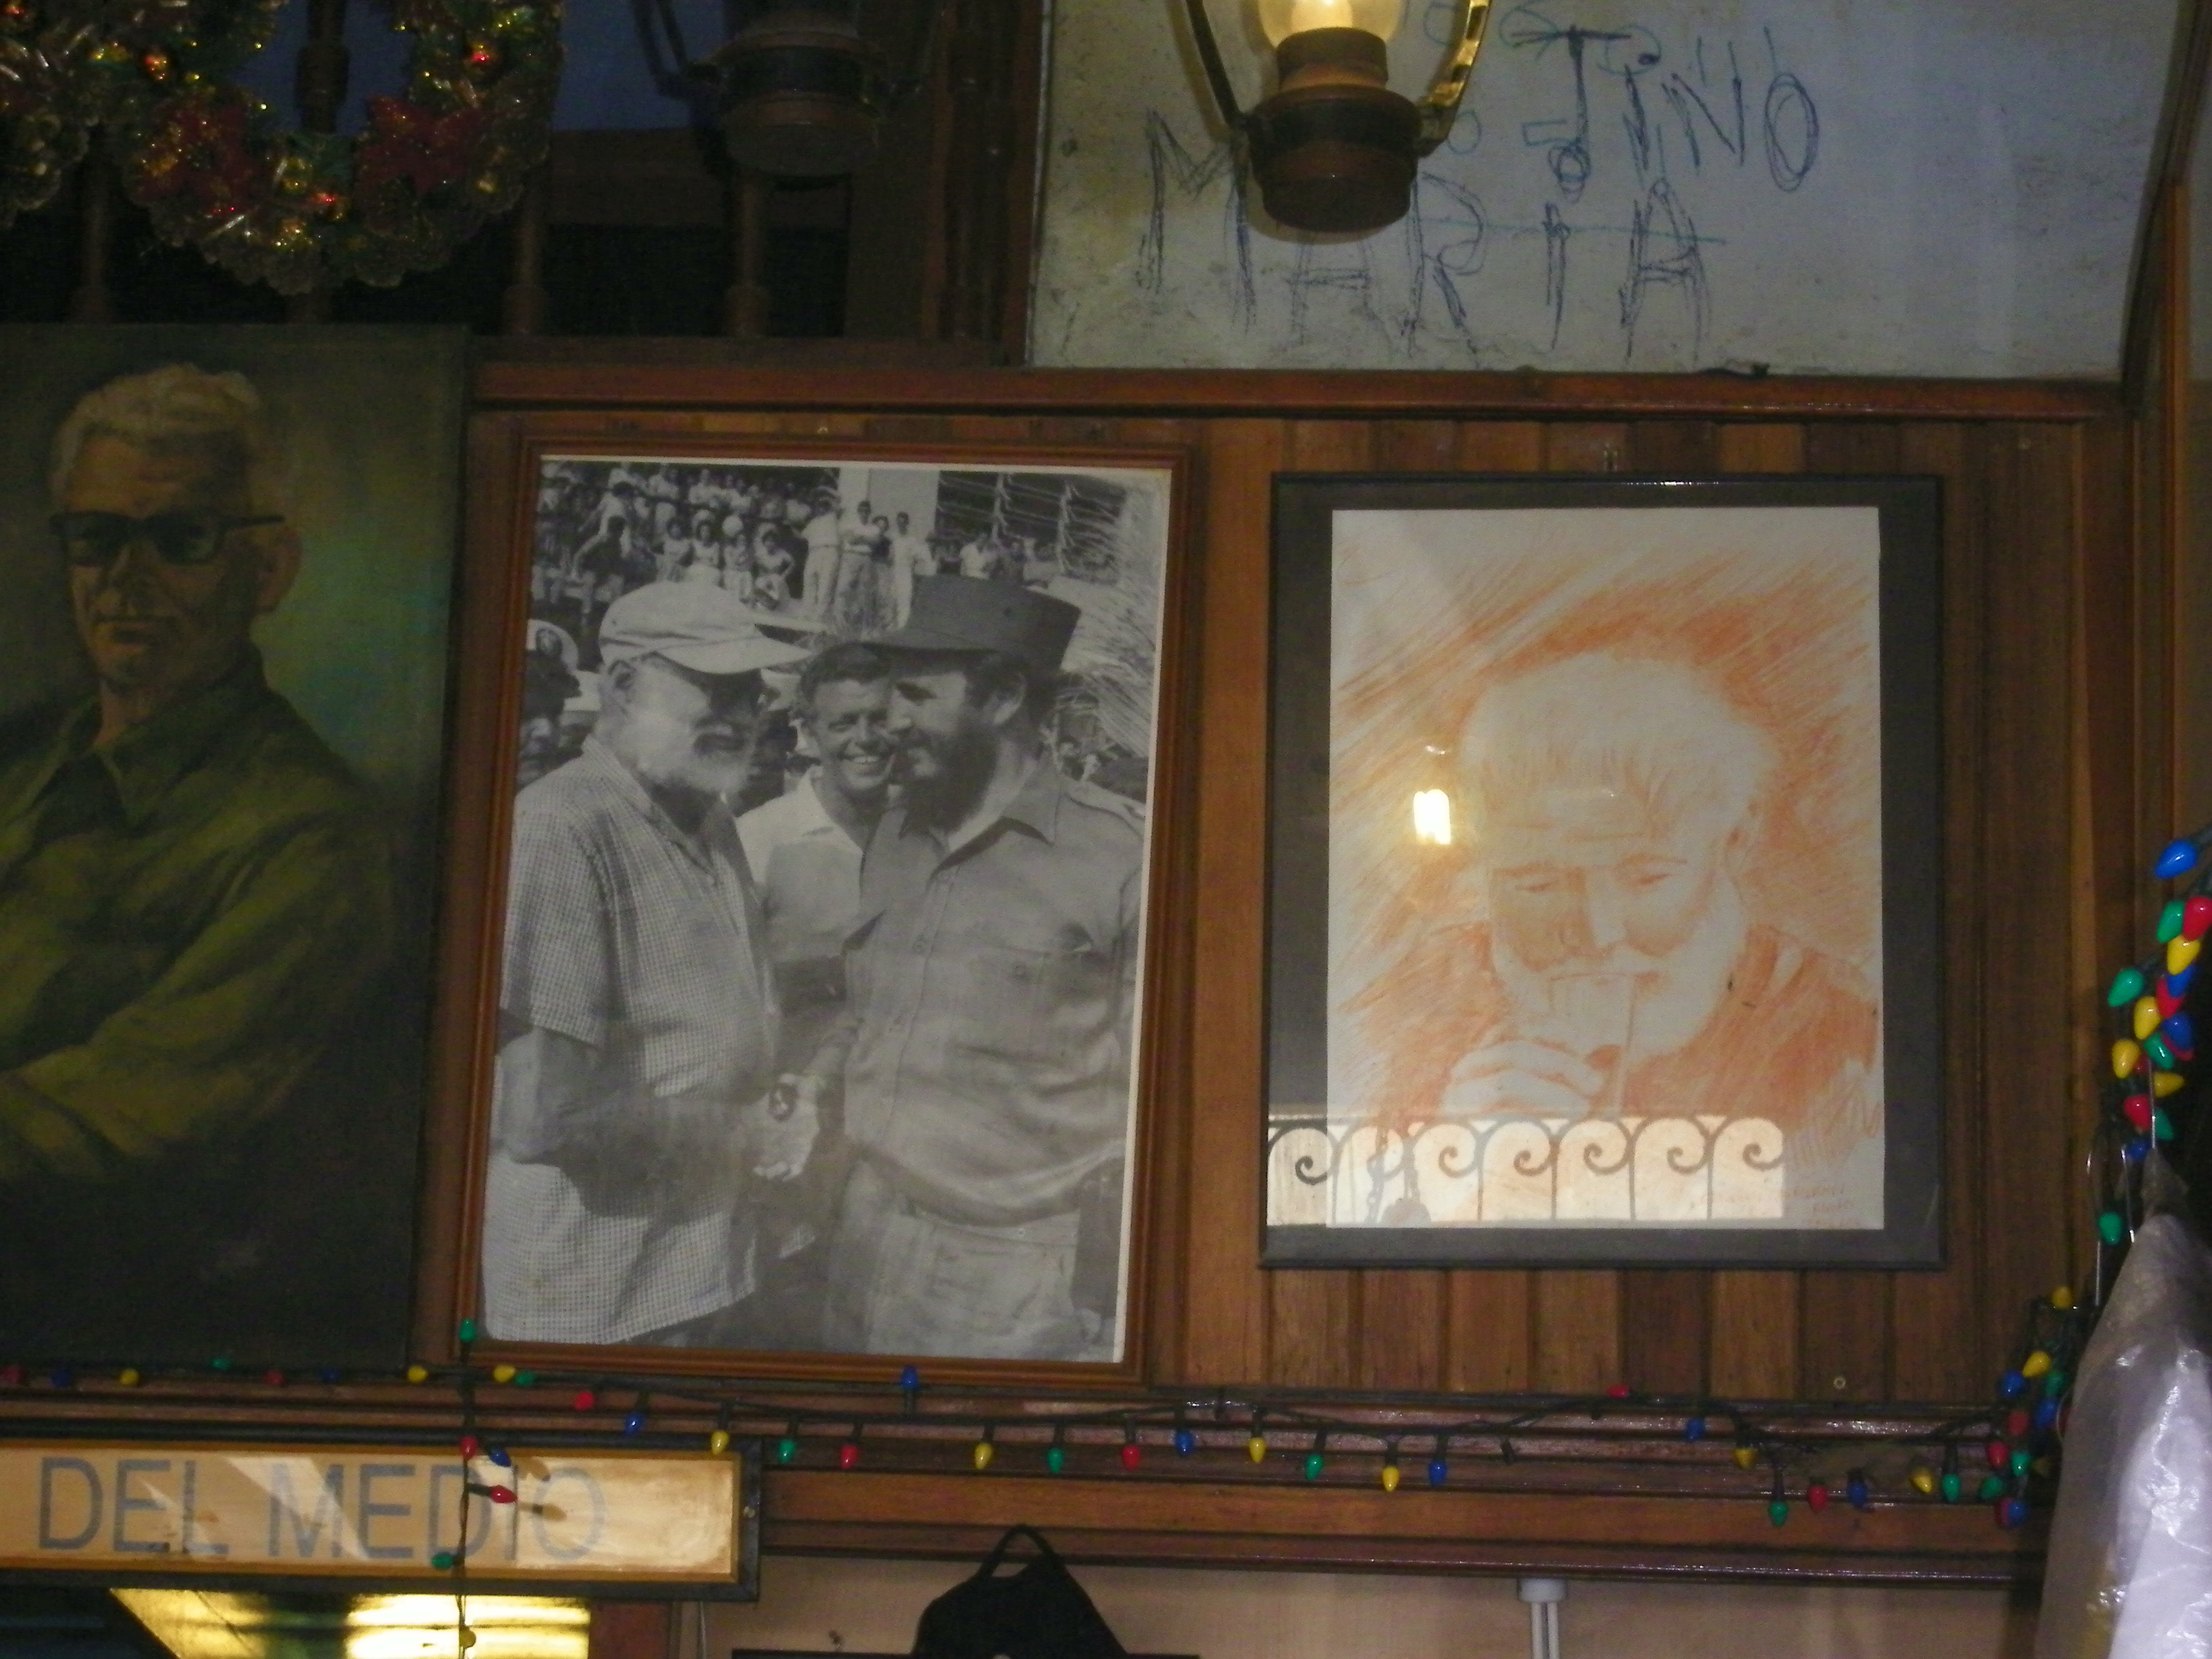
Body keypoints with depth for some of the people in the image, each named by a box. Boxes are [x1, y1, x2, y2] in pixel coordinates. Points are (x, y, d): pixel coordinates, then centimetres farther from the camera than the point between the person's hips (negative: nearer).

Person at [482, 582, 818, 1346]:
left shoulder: (711, 825, 10)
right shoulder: (561, 832, -19)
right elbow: (538, 1115, -24)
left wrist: (778, 1117, 4)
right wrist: (740, 1135, -12)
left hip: (711, 1281, 8)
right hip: (597, 1311, -8)